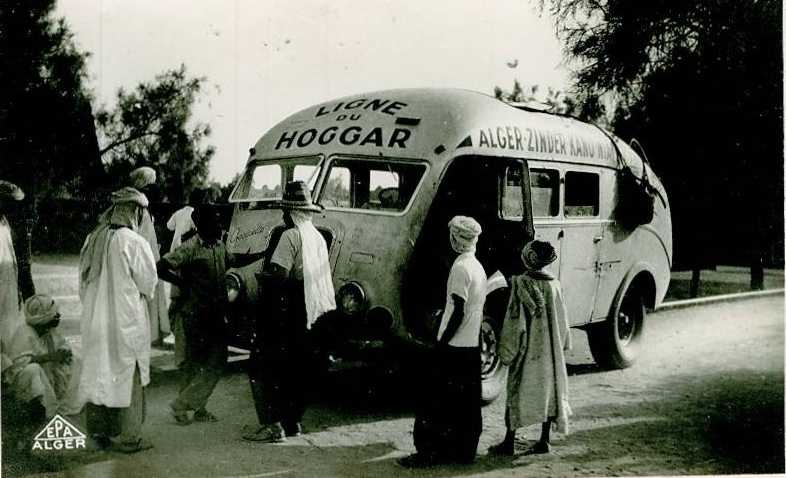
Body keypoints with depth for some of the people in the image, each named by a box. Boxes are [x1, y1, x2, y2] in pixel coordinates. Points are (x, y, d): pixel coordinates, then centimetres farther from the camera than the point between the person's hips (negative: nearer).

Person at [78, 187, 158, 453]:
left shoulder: (93, 239, 3)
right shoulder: (134, 242, -16)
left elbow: (83, 283, 10)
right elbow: (149, 284, -10)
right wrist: (141, 294, 11)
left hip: (94, 319, 6)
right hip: (125, 320, -6)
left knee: (99, 373, 15)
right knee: (127, 376, 3)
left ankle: (99, 431, 25)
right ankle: (127, 438, 9)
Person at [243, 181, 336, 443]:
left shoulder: (291, 235, -14)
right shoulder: (318, 237, 12)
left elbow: (279, 275, -24)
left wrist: (260, 276, -4)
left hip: (287, 312, -8)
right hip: (311, 312, 9)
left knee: (261, 365, -3)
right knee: (296, 366, 16)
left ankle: (272, 424, -8)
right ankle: (293, 421, 23)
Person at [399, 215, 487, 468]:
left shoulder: (460, 267, -16)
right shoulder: (478, 267, 11)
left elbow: (458, 311, -19)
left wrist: (441, 342, -15)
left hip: (453, 347, -8)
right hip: (472, 347, 8)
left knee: (436, 400, -1)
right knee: (467, 402, 12)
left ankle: (430, 451, 2)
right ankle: (464, 451, 18)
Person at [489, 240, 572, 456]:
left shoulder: (520, 283, -13)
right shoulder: (554, 285, 1)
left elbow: (514, 319, -14)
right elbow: (562, 319, 7)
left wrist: (506, 350, -7)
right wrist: (562, 345, 18)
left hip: (527, 349, -4)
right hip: (550, 349, 4)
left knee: (517, 392, 4)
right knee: (548, 389, 12)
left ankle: (509, 442, 8)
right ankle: (545, 440, 16)